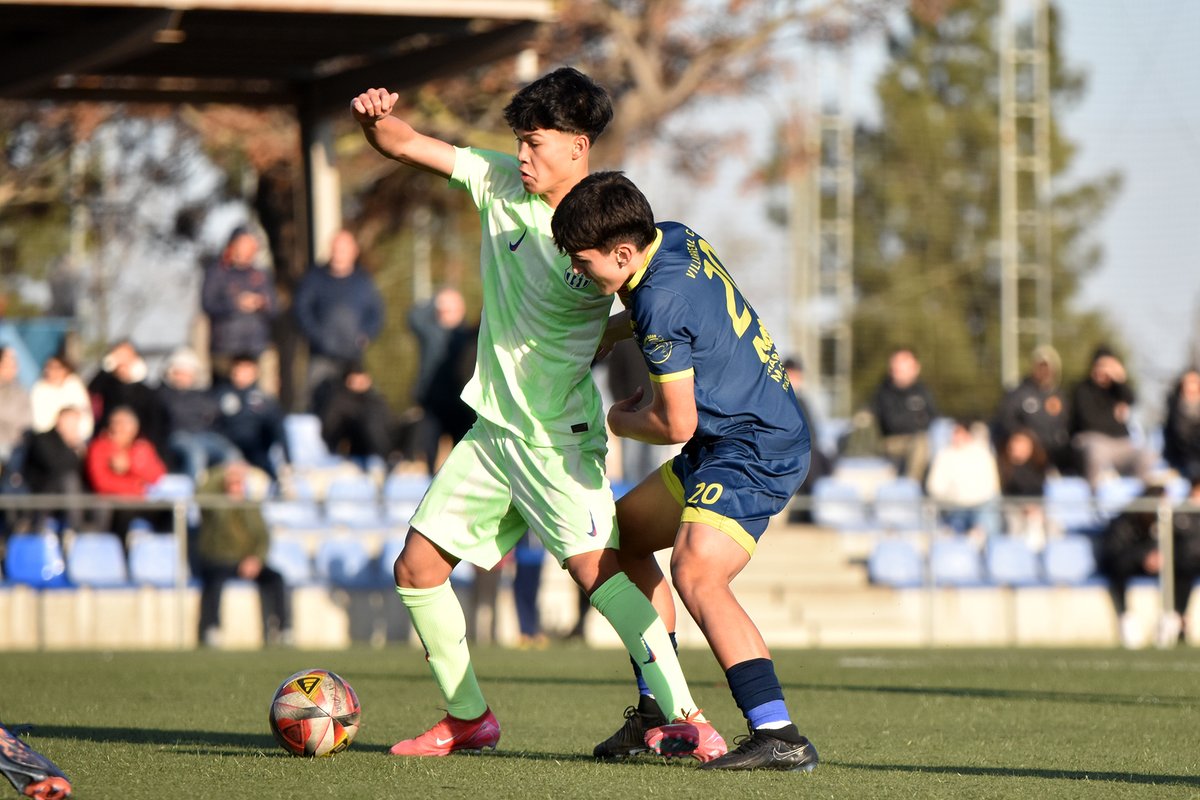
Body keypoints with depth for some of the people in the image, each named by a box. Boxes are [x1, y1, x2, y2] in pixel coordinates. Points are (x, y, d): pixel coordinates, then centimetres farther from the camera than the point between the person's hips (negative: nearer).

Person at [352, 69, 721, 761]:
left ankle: (686, 718, -24)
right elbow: (405, 145, 6)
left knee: (595, 566, -23)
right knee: (417, 570, 7)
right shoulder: (501, 183, 3)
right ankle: (468, 718, 21)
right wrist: (376, 116, -14)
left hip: (557, 433, -7)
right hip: (492, 430, 7)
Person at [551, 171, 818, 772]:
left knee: (696, 573, -29)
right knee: (622, 533, 22)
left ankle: (779, 737, -35)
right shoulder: (676, 239, 5)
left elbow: (676, 425, -18)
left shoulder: (661, 300, -24)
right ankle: (657, 713, 25)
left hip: (755, 452, -11)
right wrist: (610, 332, 34)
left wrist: (621, 421, 1)